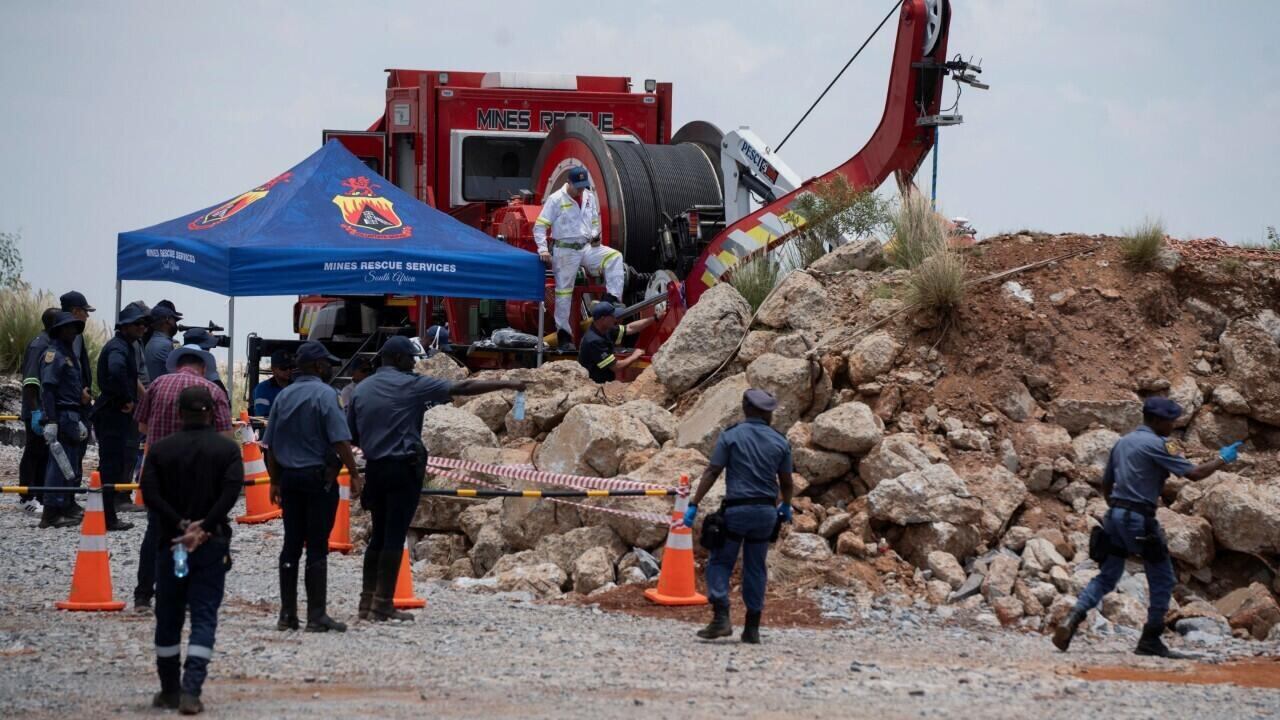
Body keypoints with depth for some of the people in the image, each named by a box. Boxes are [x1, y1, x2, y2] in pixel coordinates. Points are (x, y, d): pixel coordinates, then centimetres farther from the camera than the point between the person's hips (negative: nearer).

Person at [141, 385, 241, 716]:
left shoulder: (161, 449, 3)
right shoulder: (227, 449, 0)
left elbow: (150, 493, -8)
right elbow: (231, 491, -14)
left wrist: (181, 525, -10)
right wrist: (203, 527, -15)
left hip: (171, 541, 1)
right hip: (212, 543, -1)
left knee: (168, 618, 13)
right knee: (204, 618, -2)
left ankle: (170, 690, 21)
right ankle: (191, 691, -16)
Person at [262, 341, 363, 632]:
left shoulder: (283, 396, 9)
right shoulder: (325, 395, -9)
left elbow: (271, 445, 11)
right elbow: (340, 441, -17)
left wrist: (275, 480, 18)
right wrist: (355, 475, -12)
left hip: (289, 476, 6)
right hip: (319, 477, -6)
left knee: (291, 544, 9)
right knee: (317, 547, -4)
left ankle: (287, 614, 10)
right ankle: (316, 616, -4)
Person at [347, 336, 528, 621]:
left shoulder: (361, 390, 8)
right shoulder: (409, 385, -8)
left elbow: (351, 434, 10)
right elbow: (462, 389, -9)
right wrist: (507, 385, -5)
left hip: (375, 467, 6)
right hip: (403, 468, -6)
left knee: (378, 535, 13)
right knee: (395, 536, -3)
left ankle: (367, 602, 13)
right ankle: (383, 604, -4)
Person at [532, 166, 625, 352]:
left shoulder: (589, 197, 10)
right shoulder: (556, 200, -7)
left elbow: (595, 221, 25)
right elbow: (540, 226, -8)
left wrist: (596, 234, 7)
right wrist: (543, 249, -18)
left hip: (587, 247, 5)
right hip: (565, 251, -5)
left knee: (614, 257, -17)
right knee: (564, 291, -2)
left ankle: (614, 300, -20)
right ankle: (563, 334, 3)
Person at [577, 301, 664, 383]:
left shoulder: (604, 331, 0)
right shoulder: (594, 341, -27)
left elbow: (630, 328, 11)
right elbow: (616, 367, -23)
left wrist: (656, 318, 10)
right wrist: (634, 356, -7)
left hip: (604, 382, 8)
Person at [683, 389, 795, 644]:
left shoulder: (731, 436, -4)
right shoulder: (780, 441, 5)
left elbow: (712, 473, -9)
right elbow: (786, 482, 11)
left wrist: (693, 504, -7)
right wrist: (786, 507, 31)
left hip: (736, 509, -3)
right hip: (766, 512, 3)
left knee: (720, 563, 5)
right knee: (755, 568, 11)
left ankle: (721, 618, -11)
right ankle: (752, 628, 11)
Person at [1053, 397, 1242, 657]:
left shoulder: (1122, 443, 15)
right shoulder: (1157, 445, -9)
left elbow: (1106, 484, 21)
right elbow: (1194, 473, -14)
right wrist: (1222, 460, 0)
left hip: (1115, 515, 8)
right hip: (1139, 519, -8)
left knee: (1107, 576, 11)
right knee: (1162, 579, 5)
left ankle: (1073, 617, -9)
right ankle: (1150, 640, 5)